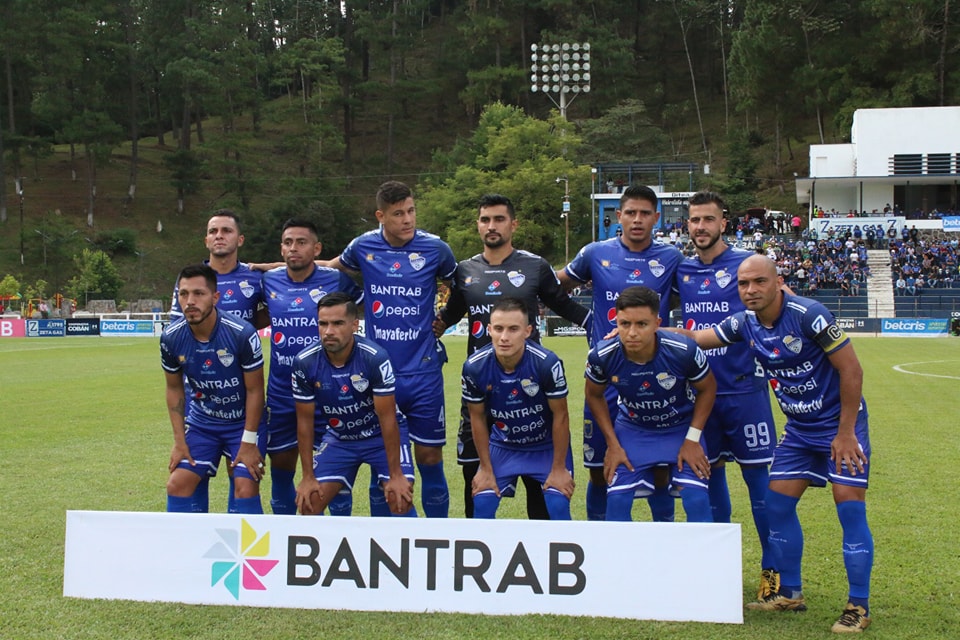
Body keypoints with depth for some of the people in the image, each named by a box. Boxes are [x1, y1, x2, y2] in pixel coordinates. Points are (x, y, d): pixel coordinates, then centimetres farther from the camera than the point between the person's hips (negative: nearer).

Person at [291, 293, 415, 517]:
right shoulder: (304, 363, -19)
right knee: (309, 502, -7)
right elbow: (305, 421, -8)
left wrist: (396, 475, -20)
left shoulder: (375, 358, -28)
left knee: (400, 499, -18)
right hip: (338, 438, 3)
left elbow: (387, 419, -22)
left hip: (382, 436, -3)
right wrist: (308, 477, -7)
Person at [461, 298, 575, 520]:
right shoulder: (474, 367, -23)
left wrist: (559, 468, -11)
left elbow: (560, 416, -17)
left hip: (547, 446, -2)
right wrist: (486, 468, -2)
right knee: (482, 504, -7)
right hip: (502, 446, 2)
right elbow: (478, 418, -7)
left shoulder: (548, 363, -31)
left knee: (558, 505, -13)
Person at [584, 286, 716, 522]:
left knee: (697, 499, -13)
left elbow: (707, 388, -9)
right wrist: (613, 444, -6)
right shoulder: (602, 356, -26)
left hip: (681, 427, -1)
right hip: (632, 429, 1)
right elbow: (593, 395, -3)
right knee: (616, 499, -8)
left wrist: (693, 439, -13)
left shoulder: (684, 351, -30)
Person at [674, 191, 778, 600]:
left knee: (758, 476, -2)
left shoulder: (744, 263, -3)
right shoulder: (680, 270, 10)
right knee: (709, 474, 10)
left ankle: (773, 568, 9)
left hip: (743, 388, -4)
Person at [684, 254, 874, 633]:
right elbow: (694, 338, 3)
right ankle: (790, 594, 20)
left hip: (841, 423, -7)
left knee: (850, 507, -11)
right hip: (799, 429, 7)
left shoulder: (808, 315, -23)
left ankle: (859, 607, 0)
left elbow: (851, 370, -19)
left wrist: (845, 433, -18)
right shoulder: (745, 324, -4)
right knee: (778, 503, 5)